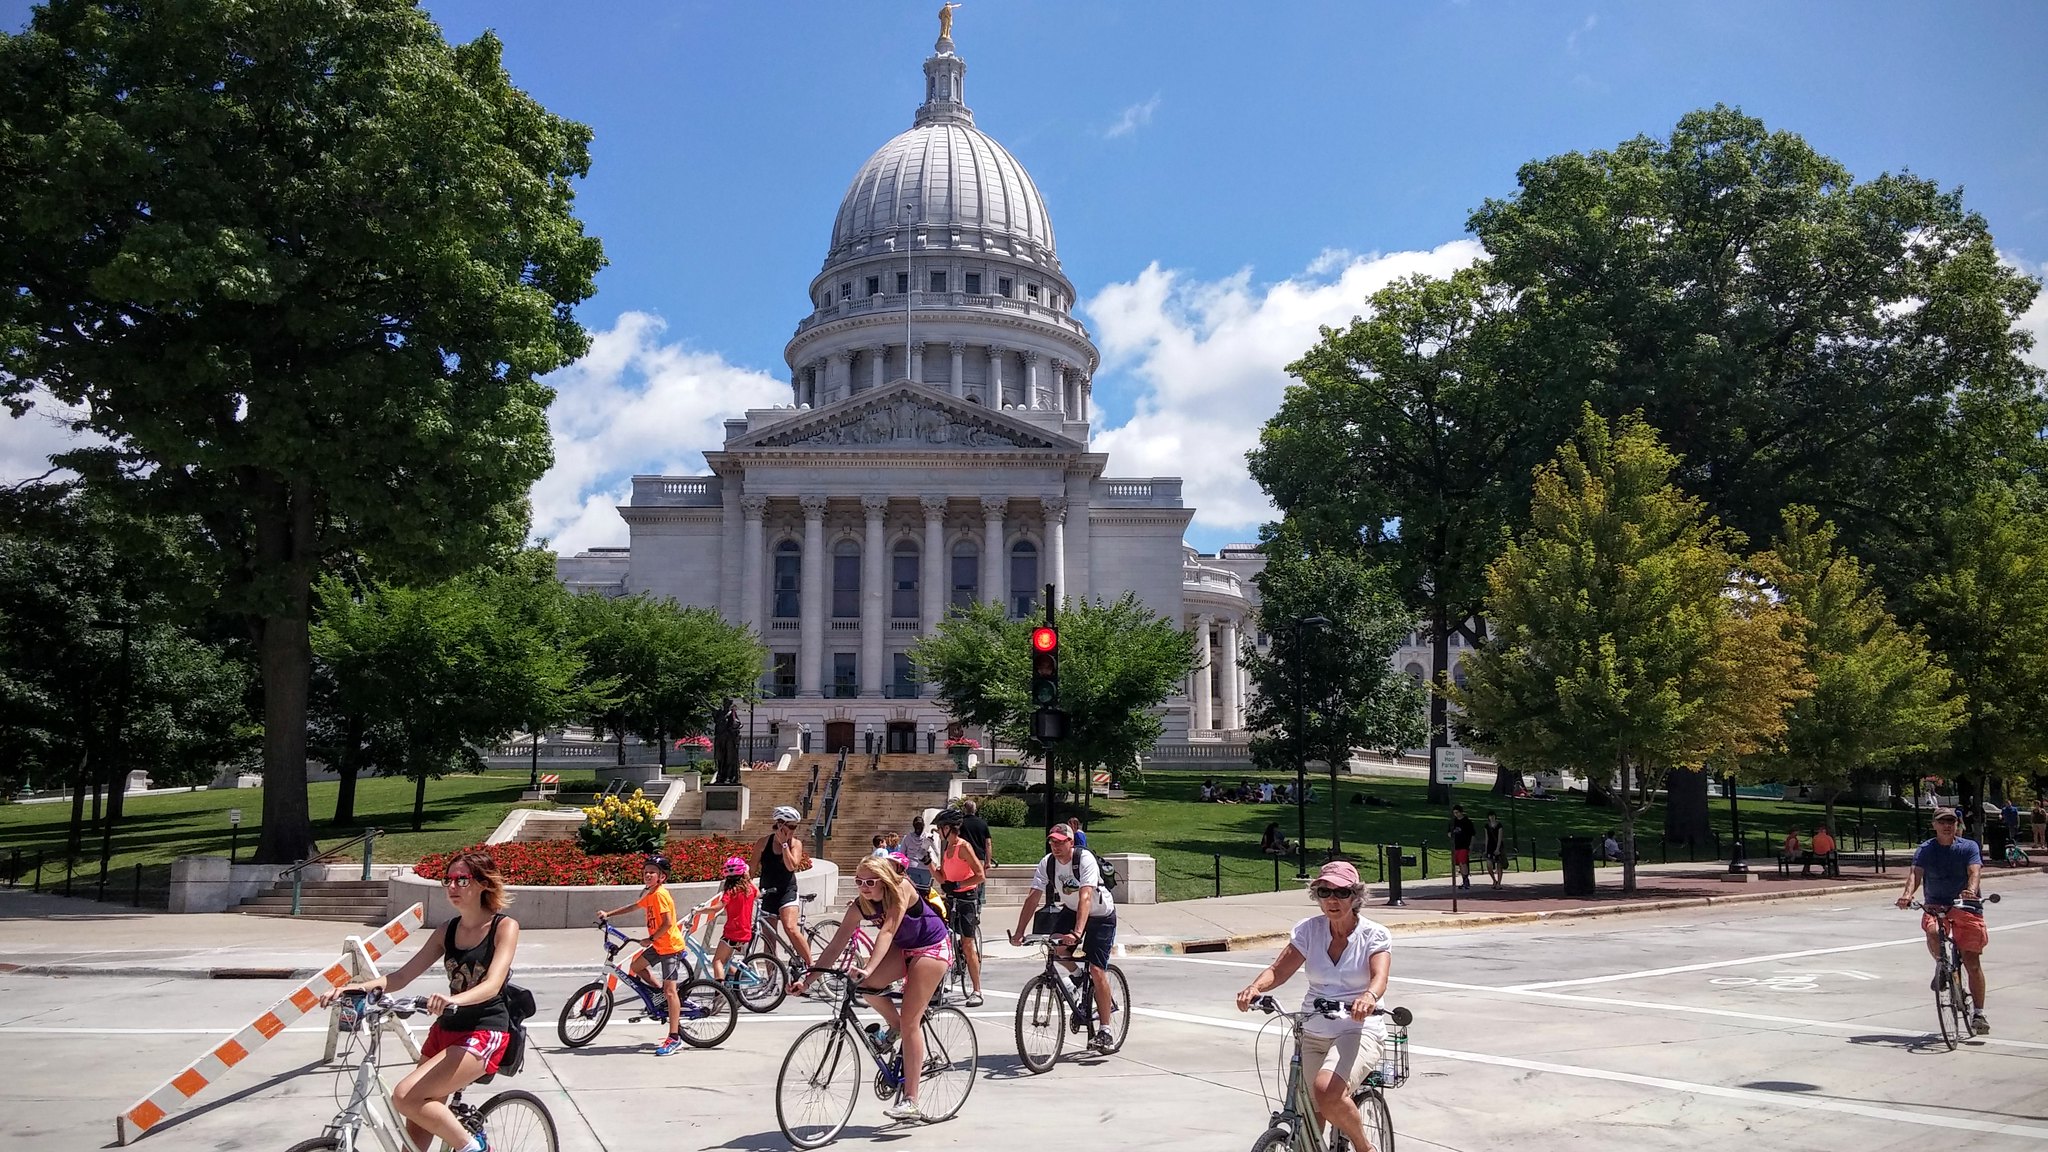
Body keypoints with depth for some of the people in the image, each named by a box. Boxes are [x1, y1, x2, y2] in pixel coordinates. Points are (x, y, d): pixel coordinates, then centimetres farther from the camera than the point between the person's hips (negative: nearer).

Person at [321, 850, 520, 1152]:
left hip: (484, 1033, -7)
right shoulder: (447, 931, 8)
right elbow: (403, 975, 5)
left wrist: (453, 999, -43)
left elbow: (492, 984, -23)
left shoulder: (504, 927, -10)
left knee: (406, 1096, -21)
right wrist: (360, 986, -14)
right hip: (445, 1029, 7)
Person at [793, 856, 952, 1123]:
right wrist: (808, 977, -21)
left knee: (910, 1021, -13)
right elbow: (836, 945, -13)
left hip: (931, 949, -6)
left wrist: (868, 969, -50)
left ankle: (910, 1101, -10)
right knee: (866, 984, -22)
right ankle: (893, 1026, 7)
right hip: (902, 949, 6)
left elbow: (887, 931, -38)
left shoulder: (901, 889, -27)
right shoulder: (861, 905, -12)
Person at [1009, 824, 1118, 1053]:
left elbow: (1085, 897, -40)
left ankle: (1106, 1030, -3)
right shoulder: (1047, 863, -14)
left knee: (1096, 970, -13)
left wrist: (1077, 932, -52)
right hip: (1070, 909, 5)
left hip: (1101, 915, -5)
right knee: (1057, 946, -22)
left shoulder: (1085, 860, -29)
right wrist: (1019, 932, -29)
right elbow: (1033, 898, -19)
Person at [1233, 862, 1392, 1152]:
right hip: (1313, 1033, 4)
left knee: (1327, 1091, -29)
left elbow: (1379, 977, -22)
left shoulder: (1374, 935, -4)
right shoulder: (1309, 930, 2)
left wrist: (1368, 997, -45)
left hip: (1359, 1030, -4)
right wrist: (1255, 987, -30)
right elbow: (1279, 969, -8)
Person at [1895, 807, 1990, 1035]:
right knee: (1933, 932, -32)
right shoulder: (1925, 850, 2)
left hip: (1965, 907, 0)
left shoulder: (1969, 847, 2)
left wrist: (1971, 890, -38)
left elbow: (1974, 871, -15)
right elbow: (1916, 873, -12)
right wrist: (1908, 894, -33)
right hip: (1935, 905, 0)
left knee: (1972, 962, -2)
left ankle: (1978, 1014, 9)